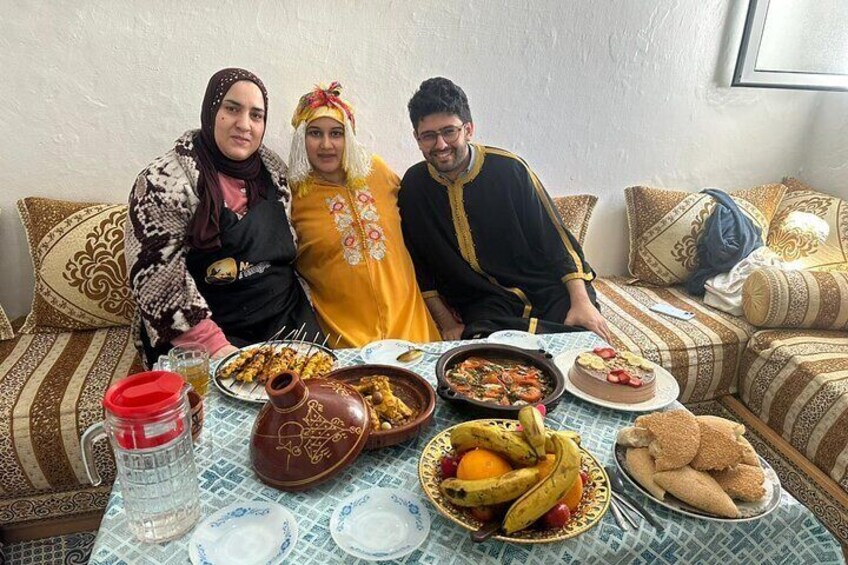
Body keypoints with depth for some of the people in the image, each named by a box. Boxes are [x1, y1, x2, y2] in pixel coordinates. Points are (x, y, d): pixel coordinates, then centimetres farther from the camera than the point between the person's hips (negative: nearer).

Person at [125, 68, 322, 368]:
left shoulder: (272, 169, 6)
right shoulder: (165, 183, -11)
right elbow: (159, 281, -15)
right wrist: (215, 347, -20)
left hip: (287, 320, 5)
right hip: (211, 332, -5)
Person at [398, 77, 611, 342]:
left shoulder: (509, 168, -6)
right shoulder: (414, 187, 1)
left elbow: (555, 238, -3)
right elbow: (420, 268, 6)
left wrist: (582, 301, -13)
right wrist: (447, 324, -3)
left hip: (544, 289, -1)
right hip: (483, 303, 1)